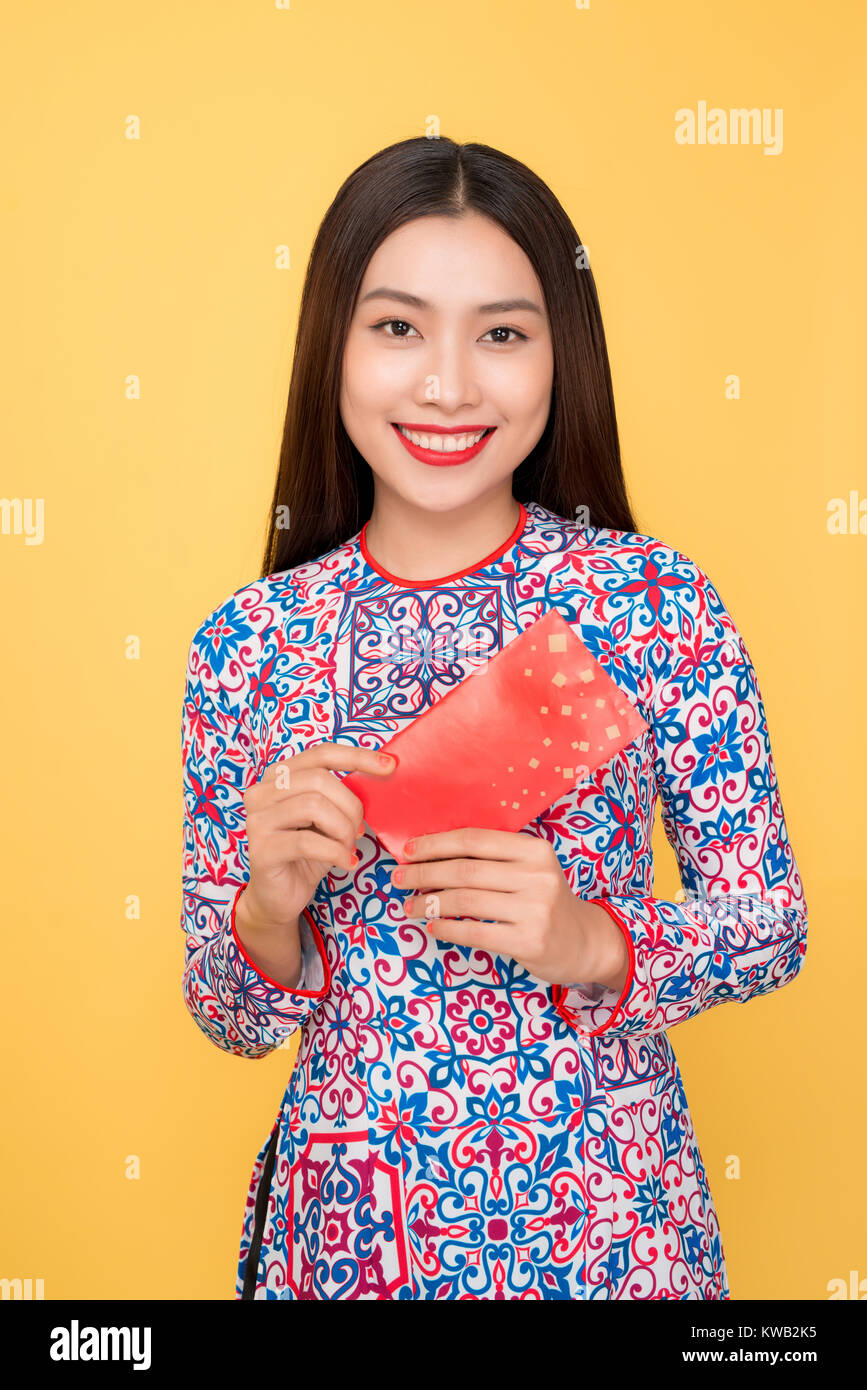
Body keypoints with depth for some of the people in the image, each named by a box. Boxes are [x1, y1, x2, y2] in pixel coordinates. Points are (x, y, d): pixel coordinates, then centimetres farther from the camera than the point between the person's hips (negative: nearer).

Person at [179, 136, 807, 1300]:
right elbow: (231, 1020, 0)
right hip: (353, 1218, 2)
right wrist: (270, 909, -20)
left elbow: (773, 922, -4)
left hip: (604, 1206, -1)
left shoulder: (657, 599, -11)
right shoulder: (248, 642, -6)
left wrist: (594, 942, -22)